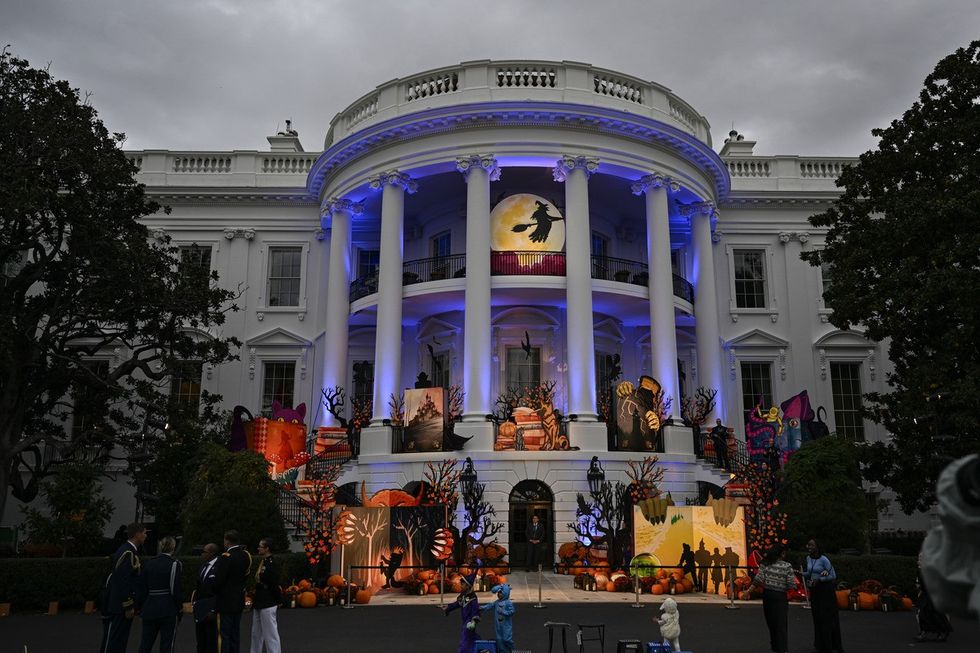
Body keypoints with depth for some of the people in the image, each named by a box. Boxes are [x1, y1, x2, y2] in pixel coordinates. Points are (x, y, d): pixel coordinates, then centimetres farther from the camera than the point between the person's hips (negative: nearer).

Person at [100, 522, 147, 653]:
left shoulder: (129, 551, 14)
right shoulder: (127, 553, -17)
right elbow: (122, 582, -22)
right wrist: (128, 606, -20)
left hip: (123, 605, 10)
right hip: (120, 606, -10)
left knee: (121, 641, 12)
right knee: (113, 642, -5)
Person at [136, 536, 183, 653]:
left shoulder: (148, 564, 7)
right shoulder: (175, 564, -7)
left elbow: (142, 590, 7)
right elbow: (175, 590, -10)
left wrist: (141, 608, 15)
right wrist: (179, 610, -2)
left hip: (149, 609, 4)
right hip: (168, 611, -4)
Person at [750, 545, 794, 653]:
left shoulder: (765, 564, -2)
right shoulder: (787, 566, -9)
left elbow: (758, 579, -8)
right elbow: (791, 585, -13)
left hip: (767, 595, 4)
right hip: (780, 596, -4)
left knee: (771, 621, 17)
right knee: (781, 623, 0)